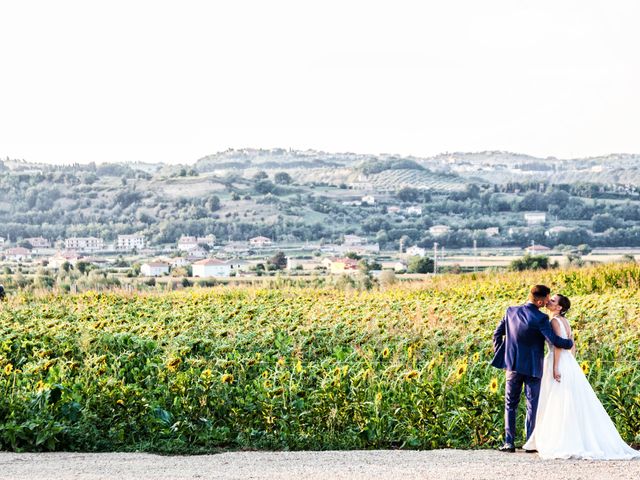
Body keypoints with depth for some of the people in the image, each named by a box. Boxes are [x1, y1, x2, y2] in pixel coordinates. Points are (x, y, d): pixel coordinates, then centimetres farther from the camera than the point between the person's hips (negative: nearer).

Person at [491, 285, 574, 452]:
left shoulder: (511, 311, -1)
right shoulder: (540, 318, -16)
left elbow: (497, 333, 5)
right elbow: (555, 340, -18)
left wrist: (499, 354, 14)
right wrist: (570, 343, 1)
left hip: (513, 365, 4)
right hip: (533, 368, -3)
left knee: (510, 405, 12)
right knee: (532, 406, 7)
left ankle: (509, 442, 6)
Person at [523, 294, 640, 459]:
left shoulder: (555, 321, -10)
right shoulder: (565, 321, 15)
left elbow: (558, 344, -18)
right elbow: (572, 346, 17)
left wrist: (555, 368, -21)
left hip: (559, 363, -8)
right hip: (569, 363, 9)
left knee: (558, 404, -5)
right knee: (574, 404, 10)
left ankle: (562, 444, -4)